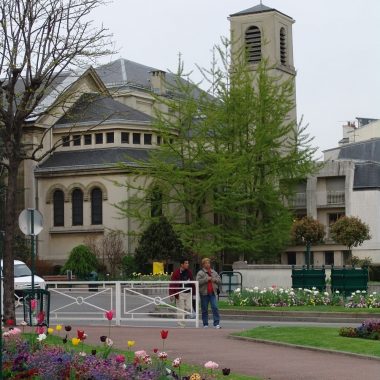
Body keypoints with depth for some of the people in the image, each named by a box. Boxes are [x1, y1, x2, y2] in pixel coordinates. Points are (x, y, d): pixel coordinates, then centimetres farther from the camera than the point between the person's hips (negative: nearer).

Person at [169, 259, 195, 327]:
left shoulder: (189, 272, 10)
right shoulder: (176, 273, -7)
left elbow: (192, 282, 15)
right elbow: (172, 284, -10)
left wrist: (193, 292, 12)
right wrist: (171, 294, -17)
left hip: (188, 293, 5)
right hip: (180, 293, -5)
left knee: (189, 308, -1)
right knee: (180, 310, 0)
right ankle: (181, 325, 8)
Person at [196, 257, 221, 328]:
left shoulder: (214, 272, 15)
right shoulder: (200, 273, -1)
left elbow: (219, 280, 16)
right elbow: (198, 281, -15)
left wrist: (214, 279, -4)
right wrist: (206, 279, -18)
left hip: (212, 293, 3)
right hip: (204, 293, -3)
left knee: (215, 307, -8)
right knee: (204, 309, 3)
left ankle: (216, 323, -9)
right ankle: (205, 324, 11)